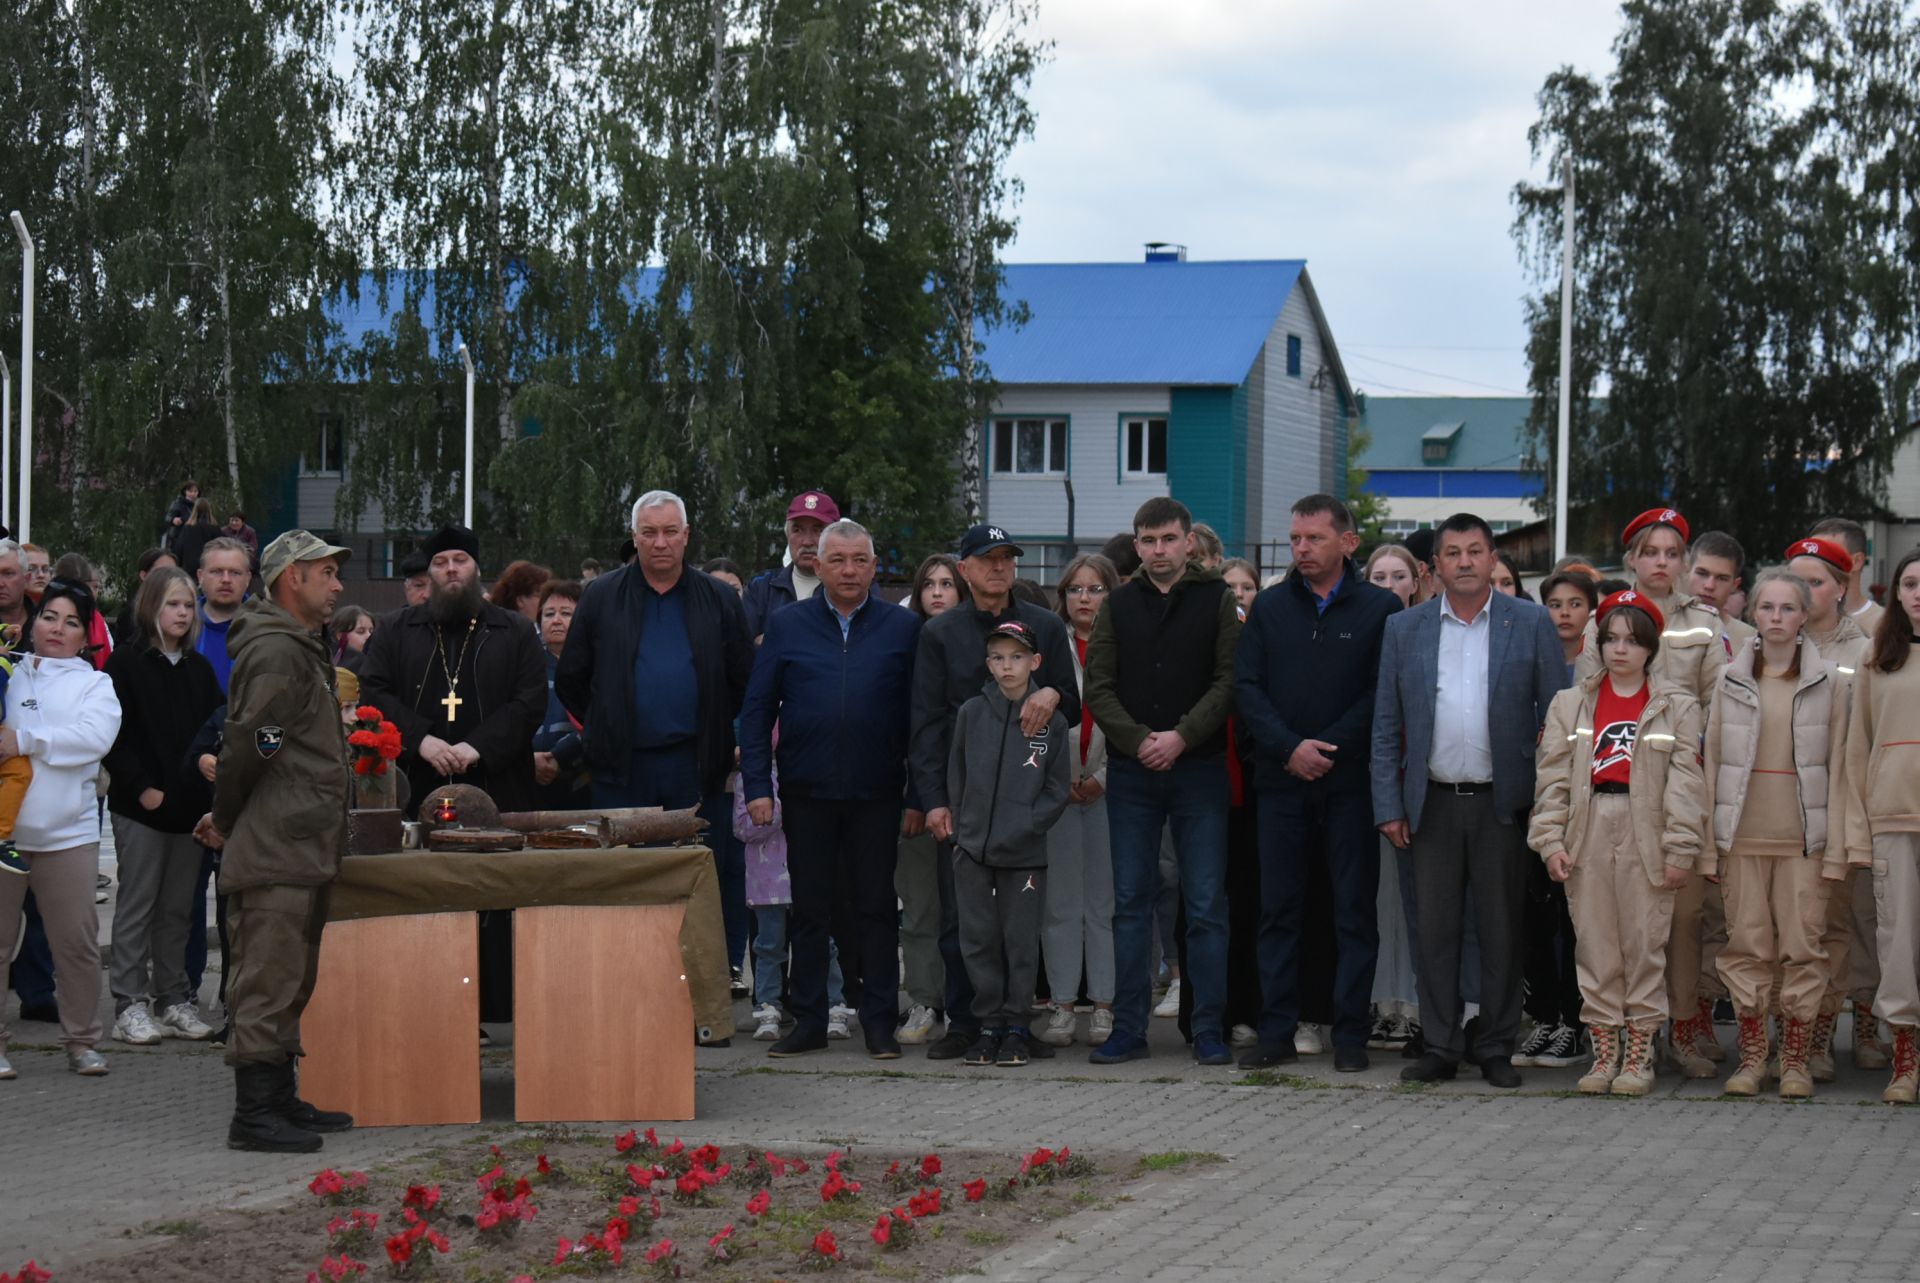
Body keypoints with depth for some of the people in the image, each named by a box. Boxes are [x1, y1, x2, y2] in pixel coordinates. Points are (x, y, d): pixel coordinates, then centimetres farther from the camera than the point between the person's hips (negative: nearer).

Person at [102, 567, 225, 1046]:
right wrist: (141, 788, -13)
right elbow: (114, 736, -8)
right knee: (137, 906, -2)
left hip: (189, 804, 5)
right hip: (140, 807, -5)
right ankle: (130, 1003, 1)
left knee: (178, 908, 9)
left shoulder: (198, 668, 13)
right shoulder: (126, 664, -3)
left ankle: (174, 998, 15)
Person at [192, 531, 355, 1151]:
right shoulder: (276, 652, -15)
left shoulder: (299, 649, 20)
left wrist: (227, 819, 16)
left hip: (298, 851, 11)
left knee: (288, 982, 15)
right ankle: (254, 1115, -8)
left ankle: (281, 1101, 23)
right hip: (276, 851, -11)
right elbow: (248, 744, -21)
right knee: (266, 981, -9)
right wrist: (227, 820, -8)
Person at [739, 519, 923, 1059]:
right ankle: (808, 1020, 14)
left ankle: (880, 1022, 10)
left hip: (876, 796, -1)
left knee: (876, 907, 3)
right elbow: (757, 709, 5)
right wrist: (757, 786, -3)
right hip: (807, 793, 1)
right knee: (809, 908, 7)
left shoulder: (903, 628, 4)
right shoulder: (787, 625, 5)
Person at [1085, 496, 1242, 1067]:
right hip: (1130, 773, 3)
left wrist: (1182, 736, -15)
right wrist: (1138, 740, -9)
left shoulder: (1217, 600, 2)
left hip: (1199, 769, -2)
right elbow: (1098, 685, 5)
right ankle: (1129, 1028, 10)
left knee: (1206, 905, -1)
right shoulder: (1119, 605, 9)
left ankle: (1209, 1029, 3)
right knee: (1130, 902, 5)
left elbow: (1229, 680, -5)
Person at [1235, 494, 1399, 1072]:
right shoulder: (1269, 607, 10)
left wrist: (1328, 748, -13)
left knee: (1355, 911, 2)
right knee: (1278, 910, 5)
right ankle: (1276, 1033, 9)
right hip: (1281, 781, 3)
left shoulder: (1380, 608, 1)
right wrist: (1289, 748, -11)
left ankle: (1351, 1035, 7)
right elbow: (1246, 686, 3)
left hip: (1350, 781, -3)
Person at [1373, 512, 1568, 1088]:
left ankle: (1497, 1049, 12)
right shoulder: (1404, 629, 7)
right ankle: (1440, 1047, 12)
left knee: (1501, 930, 3)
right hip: (1433, 802, 2)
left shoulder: (1531, 624, 3)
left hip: (1502, 802, -1)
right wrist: (1388, 805, 1)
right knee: (1435, 929, 4)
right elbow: (1387, 726, 8)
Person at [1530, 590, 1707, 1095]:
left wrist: (1680, 849, -6)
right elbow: (1554, 778, 9)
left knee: (1645, 943, -2)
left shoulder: (1676, 708, 6)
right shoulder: (1570, 704, 12)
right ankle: (1604, 1053, 10)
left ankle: (1638, 1057, 5)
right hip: (1588, 835, 2)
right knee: (1595, 944, 3)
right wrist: (1551, 840, -1)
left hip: (1645, 835, -2)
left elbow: (1684, 782, 1)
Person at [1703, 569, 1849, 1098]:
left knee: (1803, 948, -2)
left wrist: (1835, 849, -4)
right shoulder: (1731, 681, 8)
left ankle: (1796, 1059, 7)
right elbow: (1712, 763, 9)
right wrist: (1708, 845, 3)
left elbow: (1837, 769, 2)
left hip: (1803, 837, -1)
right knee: (1746, 947, 1)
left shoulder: (1829, 683, 3)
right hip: (1743, 836, 1)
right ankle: (1751, 1057, 9)